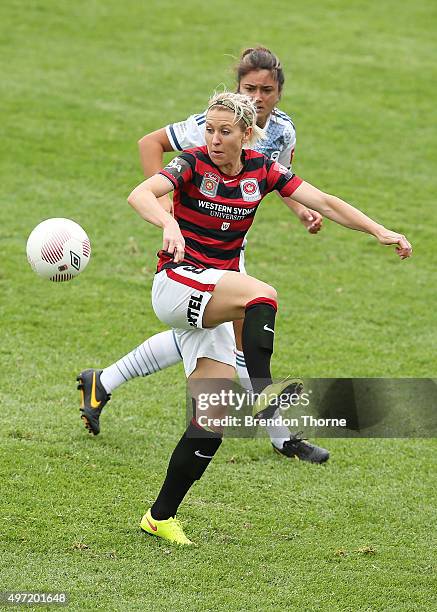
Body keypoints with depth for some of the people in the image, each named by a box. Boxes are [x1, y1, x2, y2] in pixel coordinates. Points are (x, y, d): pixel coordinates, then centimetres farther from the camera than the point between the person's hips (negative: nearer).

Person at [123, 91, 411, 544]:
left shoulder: (261, 170, 3)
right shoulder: (193, 164, -11)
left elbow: (326, 204, -1)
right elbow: (140, 195, -29)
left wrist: (379, 231, -13)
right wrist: (169, 224, -50)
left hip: (212, 308, 5)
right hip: (176, 283, -5)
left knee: (213, 419, -4)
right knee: (263, 295, -34)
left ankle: (161, 516, 4)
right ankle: (262, 392, -46)